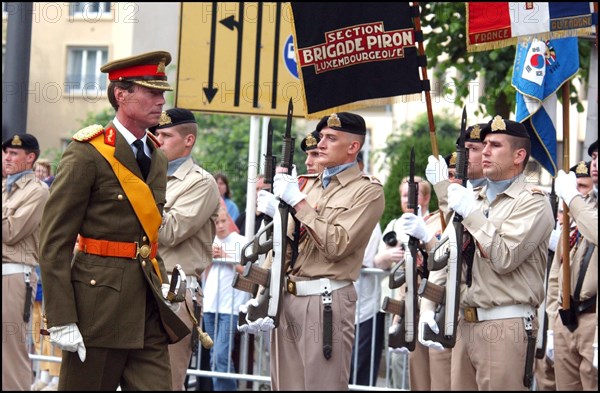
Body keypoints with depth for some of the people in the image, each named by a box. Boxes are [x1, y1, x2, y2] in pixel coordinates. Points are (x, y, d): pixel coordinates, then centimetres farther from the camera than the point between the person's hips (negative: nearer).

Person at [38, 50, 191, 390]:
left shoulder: (158, 157, 13)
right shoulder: (87, 154, -9)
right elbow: (55, 243, -11)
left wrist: (161, 283, 11)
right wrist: (61, 320, -16)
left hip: (148, 308, 6)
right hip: (99, 303, -6)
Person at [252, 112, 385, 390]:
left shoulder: (368, 191, -4)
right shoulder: (308, 184, 18)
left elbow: (336, 245, -15)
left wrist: (299, 203, -12)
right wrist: (275, 212, 1)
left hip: (325, 302, -7)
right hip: (286, 298, 7)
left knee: (322, 385, -4)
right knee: (285, 385, 8)